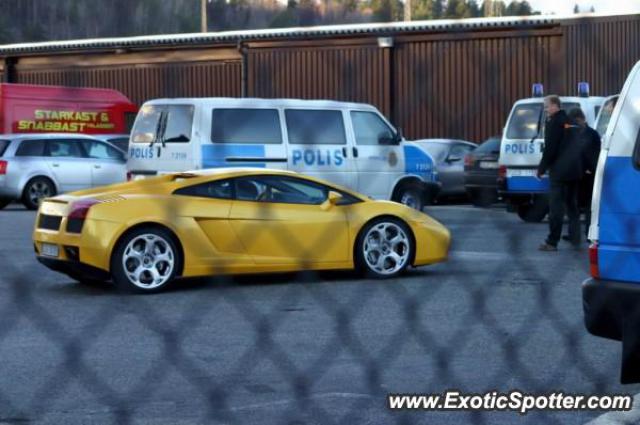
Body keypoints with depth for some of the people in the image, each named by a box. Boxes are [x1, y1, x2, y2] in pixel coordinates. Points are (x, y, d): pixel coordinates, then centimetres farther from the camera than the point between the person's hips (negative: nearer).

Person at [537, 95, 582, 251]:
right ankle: (575, 239, 17)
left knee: (556, 207, -7)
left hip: (559, 171, -8)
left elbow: (550, 148, -15)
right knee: (572, 205, 16)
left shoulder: (553, 122, -10)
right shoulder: (571, 122, 16)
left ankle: (552, 242, -8)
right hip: (575, 171, 8)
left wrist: (542, 169, -6)